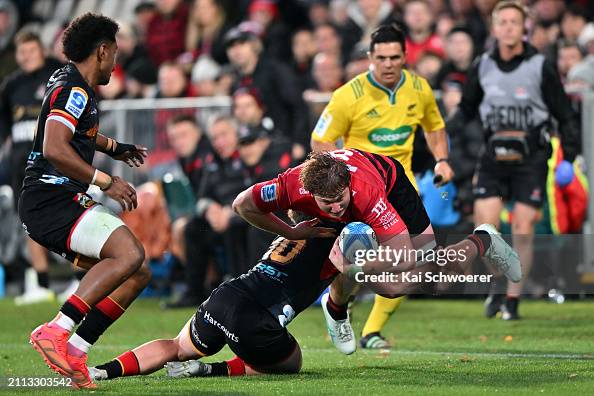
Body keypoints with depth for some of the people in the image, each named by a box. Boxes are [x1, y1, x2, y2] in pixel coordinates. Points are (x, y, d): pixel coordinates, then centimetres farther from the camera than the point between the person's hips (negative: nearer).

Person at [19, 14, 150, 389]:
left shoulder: (70, 84, 21)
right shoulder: (73, 90, -12)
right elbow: (55, 149, -27)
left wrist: (115, 147, 55)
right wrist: (105, 182, -23)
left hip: (67, 202, 11)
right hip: (51, 201, -11)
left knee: (137, 274, 6)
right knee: (129, 254, -28)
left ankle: (74, 352, -2)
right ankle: (55, 332, -31)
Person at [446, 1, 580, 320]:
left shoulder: (540, 67, -4)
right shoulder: (482, 67, 5)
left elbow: (565, 115, 2)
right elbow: (467, 108, 19)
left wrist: (569, 158, -6)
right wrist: (445, 132, 1)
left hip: (531, 158, -2)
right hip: (494, 156, 2)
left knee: (523, 232, -6)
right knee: (484, 226, -10)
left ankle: (513, 299, 7)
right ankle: (496, 286, 14)